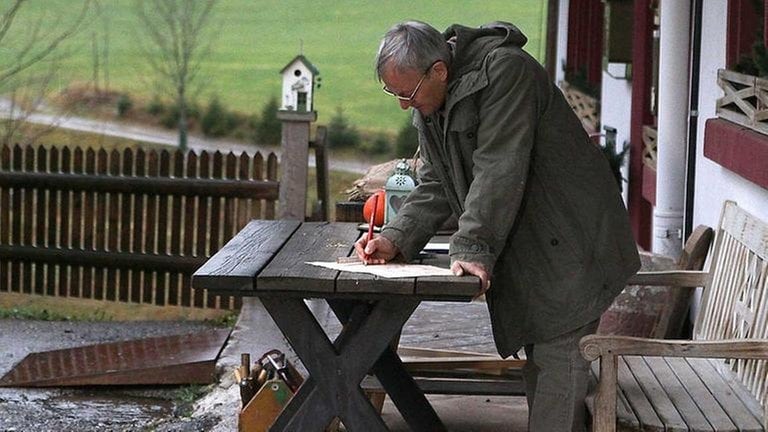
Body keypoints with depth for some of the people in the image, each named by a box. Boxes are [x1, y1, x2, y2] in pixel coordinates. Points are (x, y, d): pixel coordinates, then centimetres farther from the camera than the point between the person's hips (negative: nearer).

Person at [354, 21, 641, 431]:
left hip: (569, 241, -9)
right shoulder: (430, 105, 7)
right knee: (540, 358, 12)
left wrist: (472, 248, -28)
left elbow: (499, 170, -26)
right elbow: (435, 185, 10)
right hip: (528, 250, 9)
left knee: (557, 358, -11)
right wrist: (396, 239, -5)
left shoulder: (505, 70, -21)